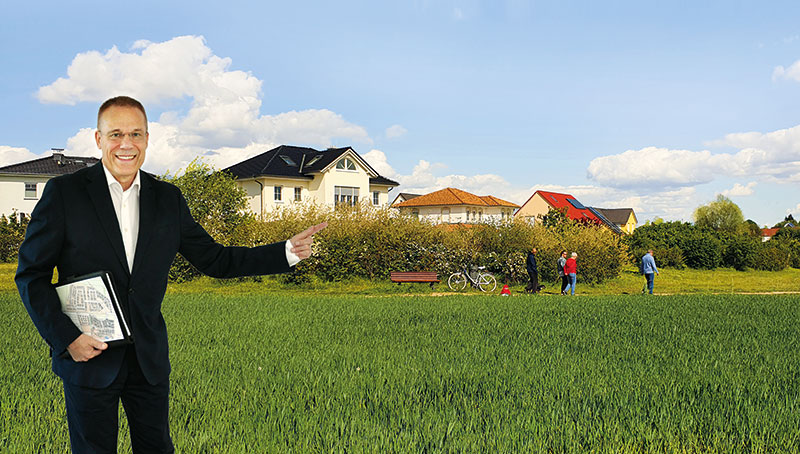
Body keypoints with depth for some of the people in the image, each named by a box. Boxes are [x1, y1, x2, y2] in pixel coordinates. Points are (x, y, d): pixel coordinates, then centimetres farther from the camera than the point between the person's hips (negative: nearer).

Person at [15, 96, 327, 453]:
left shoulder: (168, 199, 5)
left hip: (149, 357, 3)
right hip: (86, 355, -3)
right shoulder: (63, 192, -6)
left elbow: (215, 260, 9)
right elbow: (31, 273, -3)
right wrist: (66, 338, -14)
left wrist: (288, 252, -1)